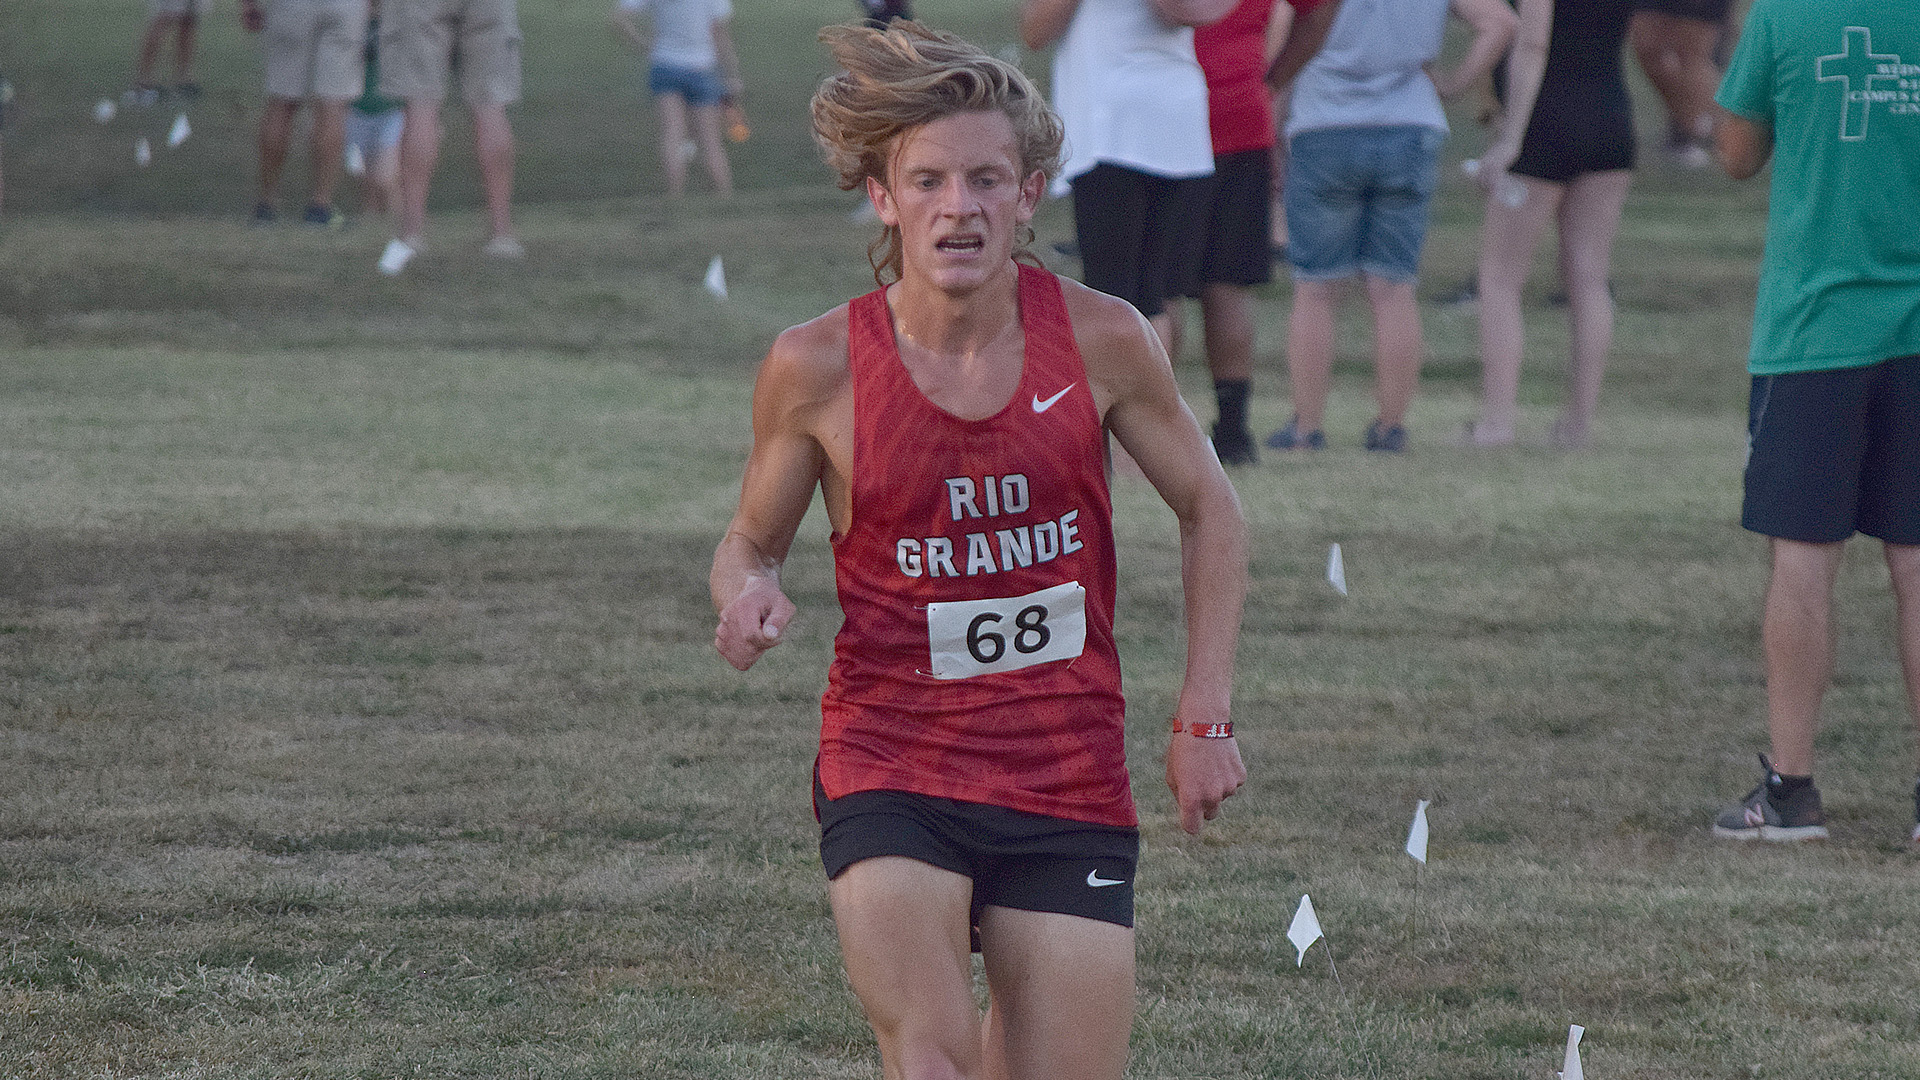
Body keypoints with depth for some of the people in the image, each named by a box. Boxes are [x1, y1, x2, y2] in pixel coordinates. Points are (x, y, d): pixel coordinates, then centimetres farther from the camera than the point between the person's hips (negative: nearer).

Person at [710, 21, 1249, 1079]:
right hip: (889, 771, -2)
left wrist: (1204, 717, 6)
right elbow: (753, 537, 10)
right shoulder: (817, 366, -7)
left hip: (1069, 782, 2)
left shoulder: (1102, 339, -4)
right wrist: (747, 595, -14)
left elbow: (1208, 509, 11)